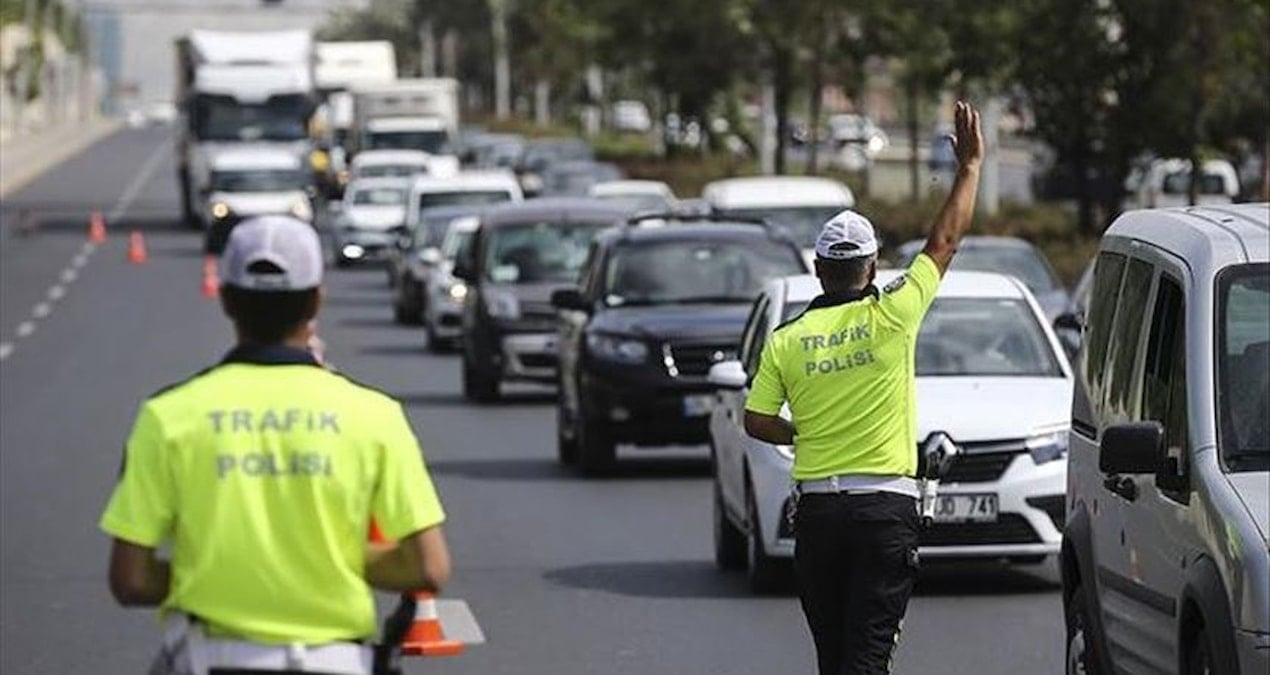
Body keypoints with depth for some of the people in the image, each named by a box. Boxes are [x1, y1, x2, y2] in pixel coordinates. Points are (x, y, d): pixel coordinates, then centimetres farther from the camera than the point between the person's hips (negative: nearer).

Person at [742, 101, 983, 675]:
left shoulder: (786, 341, 1)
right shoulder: (890, 318, -5)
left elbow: (757, 422, 2)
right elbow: (946, 240, 3)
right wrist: (970, 165, 14)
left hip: (816, 508, 3)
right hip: (885, 507, -3)